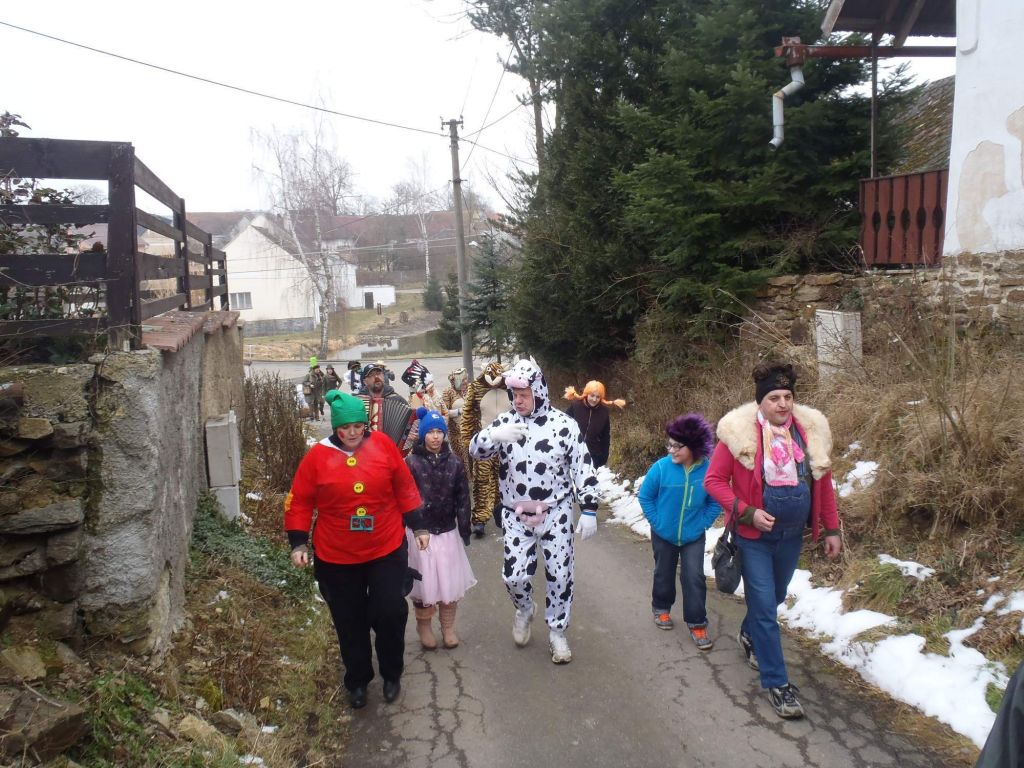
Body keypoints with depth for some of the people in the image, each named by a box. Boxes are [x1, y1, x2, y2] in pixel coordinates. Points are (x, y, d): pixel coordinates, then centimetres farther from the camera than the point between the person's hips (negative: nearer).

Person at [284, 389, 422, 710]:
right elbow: (299, 502, -2)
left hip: (387, 550, 0)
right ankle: (357, 680, 35)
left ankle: (392, 674, 27)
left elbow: (405, 487, 2)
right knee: (350, 623, 13)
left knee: (390, 613, 1)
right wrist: (298, 543, -6)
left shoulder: (382, 445, -6)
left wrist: (417, 526, 5)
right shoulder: (318, 455, -8)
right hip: (337, 557, 0)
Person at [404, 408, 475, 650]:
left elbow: (462, 499, 3)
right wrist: (417, 530, -15)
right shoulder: (411, 462, -8)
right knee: (424, 583, 6)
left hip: (448, 532, 2)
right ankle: (424, 626, 29)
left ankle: (448, 627, 27)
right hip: (420, 532, -2)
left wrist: (464, 531, 2)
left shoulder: (454, 463, 0)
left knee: (450, 582, 8)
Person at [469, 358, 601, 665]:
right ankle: (524, 609, 35)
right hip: (516, 516, 2)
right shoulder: (505, 422, -3)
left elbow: (583, 469, -7)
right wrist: (494, 435, -30)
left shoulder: (563, 424, -10)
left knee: (560, 575, 5)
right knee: (514, 576, 0)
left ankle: (557, 631, 27)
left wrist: (589, 511, -10)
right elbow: (475, 450, -8)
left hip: (555, 513, -1)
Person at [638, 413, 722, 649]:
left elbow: (715, 503, -4)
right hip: (664, 535, 1)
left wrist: (702, 523, -10)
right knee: (664, 574, 18)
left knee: (694, 578, -3)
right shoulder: (661, 467, -20)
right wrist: (656, 521, -9)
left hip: (693, 537, 0)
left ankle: (697, 624, 12)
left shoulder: (708, 470, -19)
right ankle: (661, 609, 41)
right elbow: (645, 496, -7)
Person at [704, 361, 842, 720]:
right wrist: (747, 512, -20)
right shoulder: (740, 432, -15)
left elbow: (823, 483, 5)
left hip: (792, 534, 5)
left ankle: (749, 635, 53)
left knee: (775, 597, 24)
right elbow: (714, 480, -11)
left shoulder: (811, 429, -3)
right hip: (754, 535, -5)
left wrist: (831, 529, 6)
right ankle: (776, 682, 10)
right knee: (764, 606, -3)